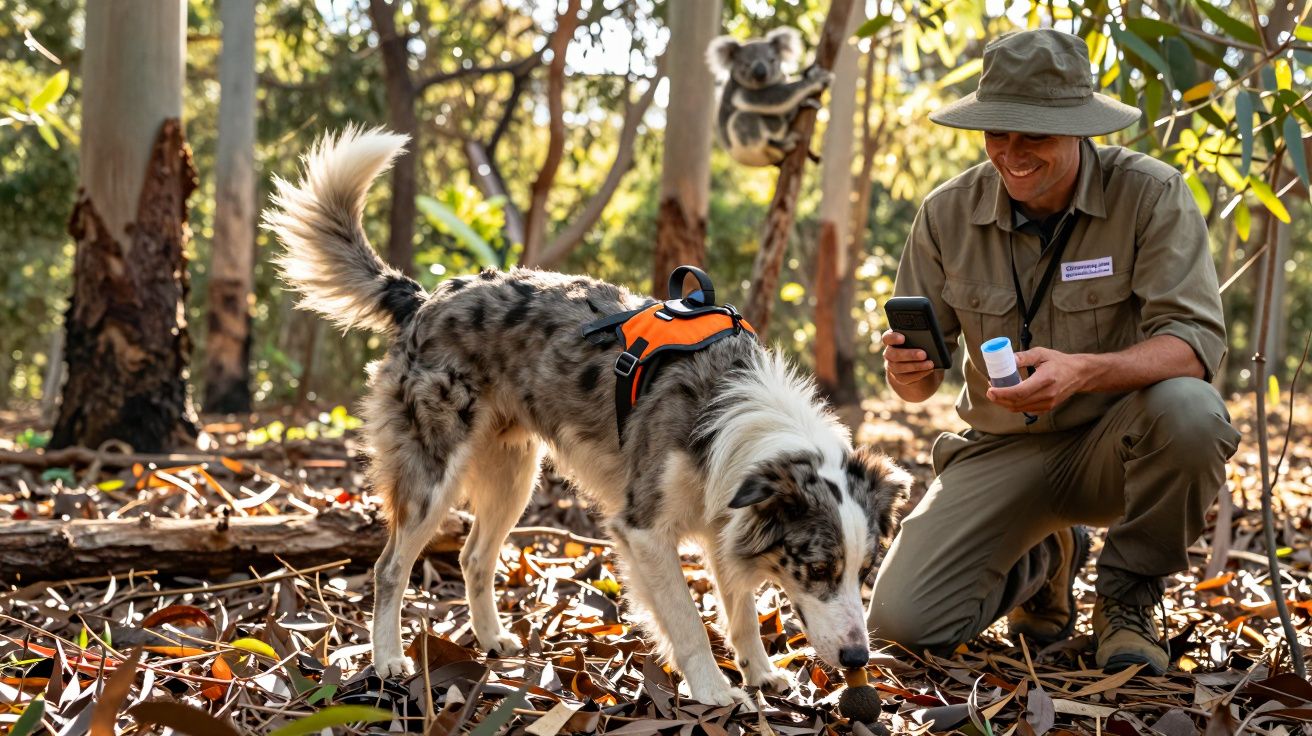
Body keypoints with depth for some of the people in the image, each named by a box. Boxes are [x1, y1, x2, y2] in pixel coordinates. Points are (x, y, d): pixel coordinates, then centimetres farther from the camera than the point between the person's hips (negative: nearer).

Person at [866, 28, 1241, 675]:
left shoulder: (1151, 195, -14)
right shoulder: (947, 214, -5)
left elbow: (1196, 340, -23)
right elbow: (919, 381, 2)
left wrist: (1083, 372, -41)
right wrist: (908, 371, -24)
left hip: (1115, 443, -2)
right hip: (1004, 450, 2)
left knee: (1188, 409, -38)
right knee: (903, 618, -17)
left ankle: (1129, 596, -8)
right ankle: (1044, 559, 18)